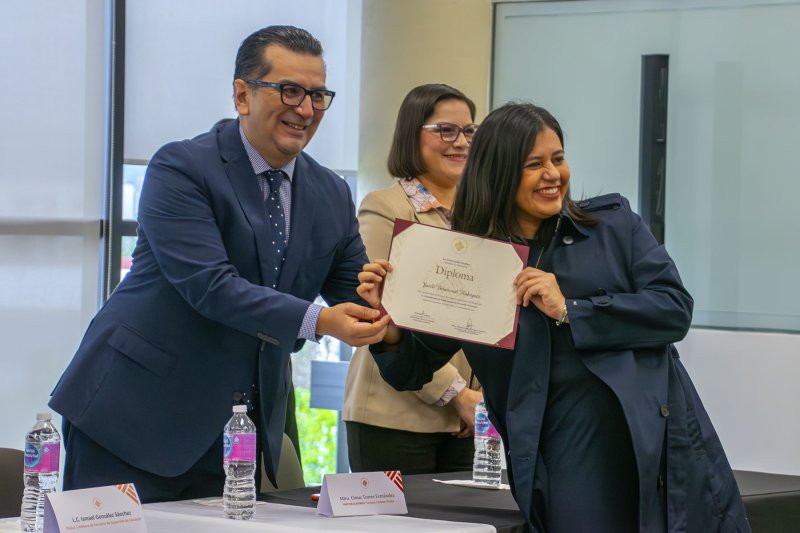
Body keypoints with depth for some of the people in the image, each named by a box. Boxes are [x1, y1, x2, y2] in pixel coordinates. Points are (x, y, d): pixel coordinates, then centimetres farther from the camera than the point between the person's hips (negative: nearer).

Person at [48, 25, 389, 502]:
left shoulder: (332, 195, 8)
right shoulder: (181, 169, -12)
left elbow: (357, 299, 9)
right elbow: (209, 284, -23)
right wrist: (317, 320, -32)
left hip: (241, 430, 5)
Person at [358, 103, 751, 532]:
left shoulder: (613, 223, 8)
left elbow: (676, 309, -2)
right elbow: (412, 372, 13)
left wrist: (569, 310, -9)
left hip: (663, 443, 1)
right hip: (569, 460, -1)